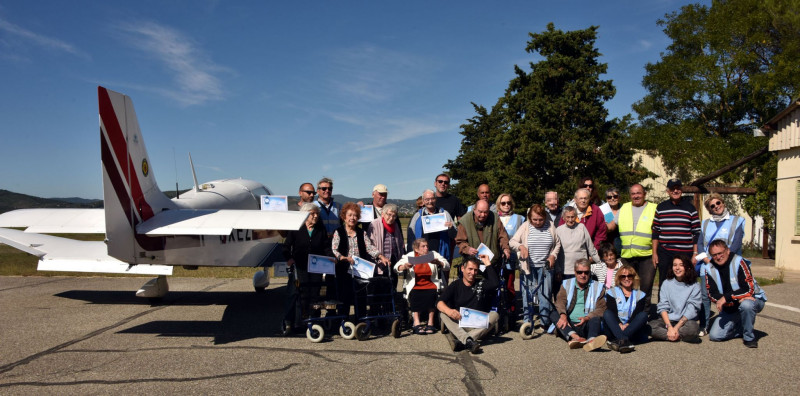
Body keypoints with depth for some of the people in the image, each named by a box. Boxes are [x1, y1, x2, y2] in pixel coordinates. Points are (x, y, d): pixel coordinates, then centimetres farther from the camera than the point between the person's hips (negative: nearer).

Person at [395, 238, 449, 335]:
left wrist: (438, 262, -14)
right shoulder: (410, 256, 11)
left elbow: (447, 265, 8)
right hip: (415, 286, 0)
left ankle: (430, 322, -21)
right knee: (414, 295, -32)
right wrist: (405, 266, -20)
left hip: (430, 285, 1)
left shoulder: (434, 254, 15)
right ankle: (417, 322, -26)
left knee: (431, 294, -31)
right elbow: (397, 268, 3)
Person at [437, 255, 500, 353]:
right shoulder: (455, 286, 8)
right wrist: (449, 311, -31)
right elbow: (439, 302, -8)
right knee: (442, 314, -24)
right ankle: (468, 341, -48)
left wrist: (488, 264, -3)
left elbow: (495, 283, -12)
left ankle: (459, 341, -42)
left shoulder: (481, 284, 12)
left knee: (494, 315, -24)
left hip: (478, 326, 1)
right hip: (458, 325, -1)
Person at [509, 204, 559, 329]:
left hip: (545, 266, 1)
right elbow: (512, 241, -3)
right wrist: (520, 246, -22)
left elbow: (557, 243, 14)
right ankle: (527, 322, 14)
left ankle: (545, 322, 17)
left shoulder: (550, 226, 2)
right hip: (528, 267, -1)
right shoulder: (525, 226, -3)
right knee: (527, 295, 3)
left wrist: (553, 255, -1)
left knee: (545, 295, 4)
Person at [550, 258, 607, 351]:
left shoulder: (598, 287, 16)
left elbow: (601, 309, 3)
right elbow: (560, 301, 1)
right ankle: (575, 337, -49)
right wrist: (563, 315, -22)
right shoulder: (566, 284, 19)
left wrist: (587, 318, -18)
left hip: (587, 326, -1)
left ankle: (591, 340, -62)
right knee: (553, 314, -24)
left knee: (596, 318, -30)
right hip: (569, 326, 1)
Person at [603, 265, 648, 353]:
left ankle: (617, 340, -45)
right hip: (615, 329, -1)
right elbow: (612, 312, -2)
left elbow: (637, 314, -1)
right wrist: (620, 325, -21)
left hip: (633, 331, 1)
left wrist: (627, 325, -20)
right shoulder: (612, 292, 15)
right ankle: (624, 341, -52)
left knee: (644, 314, -25)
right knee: (607, 313, -27)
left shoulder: (640, 294, 17)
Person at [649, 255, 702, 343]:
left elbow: (691, 310, -7)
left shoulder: (694, 286, 1)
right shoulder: (666, 283, 6)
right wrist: (669, 327, -16)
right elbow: (663, 307, -1)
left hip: (685, 322, -2)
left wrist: (676, 328, -16)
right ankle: (682, 336, -18)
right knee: (651, 326, -29)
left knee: (693, 327, -37)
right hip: (668, 320, 2)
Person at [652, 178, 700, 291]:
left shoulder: (690, 208, 5)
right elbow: (655, 232, 10)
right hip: (664, 254, 1)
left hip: (685, 254, -1)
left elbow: (696, 233, 4)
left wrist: (695, 254, -1)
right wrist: (654, 253, 6)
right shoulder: (661, 207, 9)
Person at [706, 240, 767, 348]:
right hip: (730, 309, 4)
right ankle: (743, 328, 20)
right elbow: (713, 295, -13)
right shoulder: (710, 269, -7)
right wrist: (736, 299, -26)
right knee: (714, 336, -6)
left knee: (746, 305, -40)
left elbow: (749, 290, -26)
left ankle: (749, 338, -15)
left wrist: (726, 298, -28)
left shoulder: (738, 262, -19)